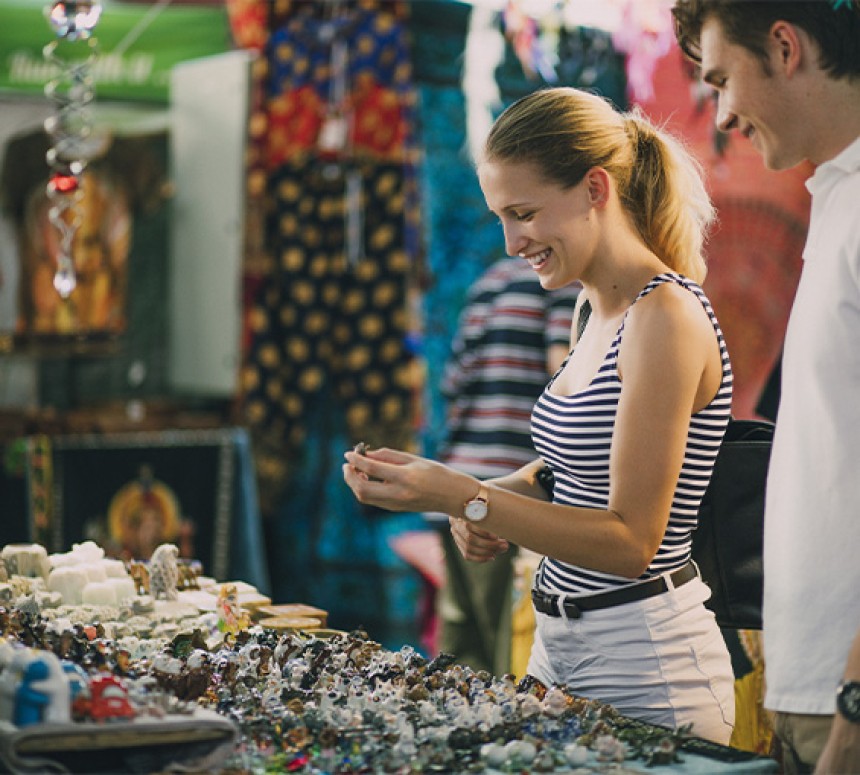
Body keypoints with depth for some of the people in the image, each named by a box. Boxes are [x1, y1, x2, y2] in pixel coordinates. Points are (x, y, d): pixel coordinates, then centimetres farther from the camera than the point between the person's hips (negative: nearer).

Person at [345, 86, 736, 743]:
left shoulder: (665, 317, -18)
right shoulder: (603, 312, 9)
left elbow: (631, 541, -21)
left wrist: (461, 497, -25)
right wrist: (495, 501, 0)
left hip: (644, 666, -9)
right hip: (560, 641, 9)